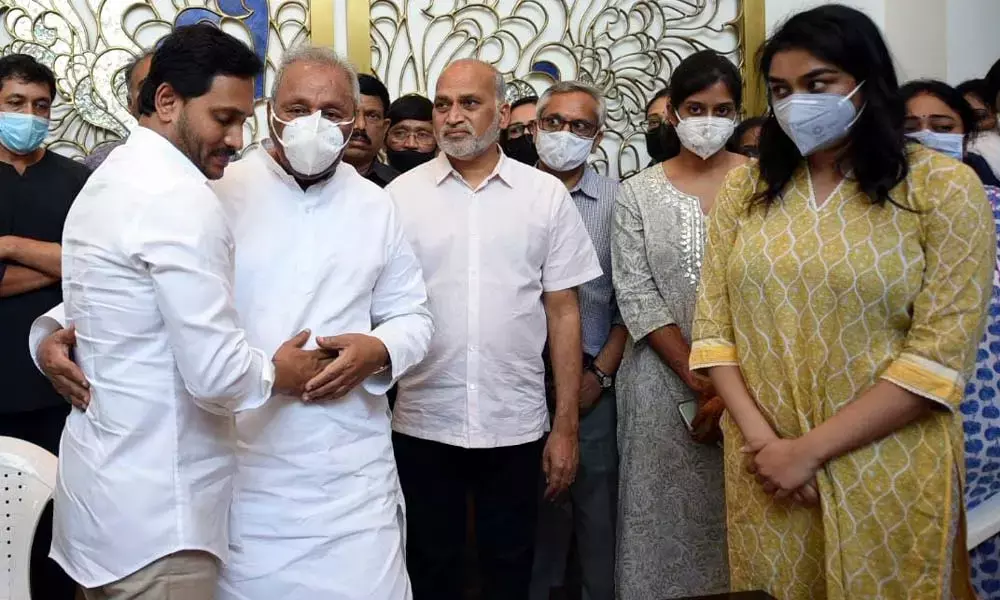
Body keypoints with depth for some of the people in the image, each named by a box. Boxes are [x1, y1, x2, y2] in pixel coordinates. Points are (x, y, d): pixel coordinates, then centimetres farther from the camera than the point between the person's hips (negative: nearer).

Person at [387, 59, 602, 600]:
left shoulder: (546, 195, 1)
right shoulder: (401, 195, 0)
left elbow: (563, 312, 2)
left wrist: (566, 427, 0)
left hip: (517, 426, 0)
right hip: (422, 425, 0)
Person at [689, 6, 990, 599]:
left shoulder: (944, 187, -7)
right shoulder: (747, 187, 4)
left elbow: (941, 354, -13)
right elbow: (713, 323, 2)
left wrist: (808, 450, -15)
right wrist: (761, 437, -11)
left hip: (885, 475, -3)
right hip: (762, 468, 3)